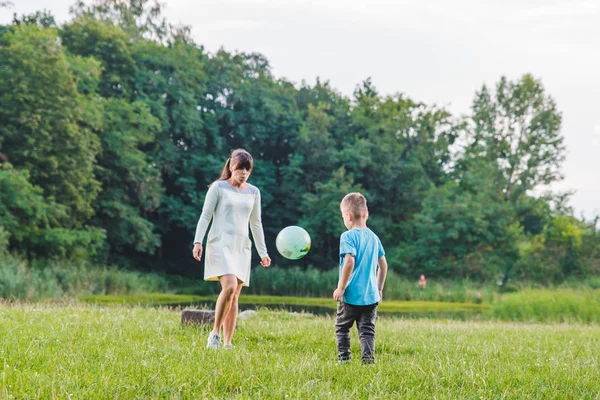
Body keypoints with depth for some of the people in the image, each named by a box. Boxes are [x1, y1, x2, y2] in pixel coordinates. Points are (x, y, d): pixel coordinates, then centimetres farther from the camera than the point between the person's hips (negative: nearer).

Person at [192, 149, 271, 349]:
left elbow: (256, 224, 21)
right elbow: (205, 216, 0)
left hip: (242, 247, 5)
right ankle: (215, 331, -9)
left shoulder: (253, 192, 14)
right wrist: (198, 241, -12)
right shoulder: (218, 187, 1)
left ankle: (227, 343, 4)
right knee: (229, 286, -24)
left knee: (235, 296, 1)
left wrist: (263, 252, 20)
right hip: (220, 243, -5)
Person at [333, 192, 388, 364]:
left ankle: (344, 358, 14)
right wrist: (379, 288, 22)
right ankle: (368, 357, -10)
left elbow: (349, 262, -22)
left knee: (342, 327, 14)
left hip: (351, 294, -5)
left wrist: (340, 288, -15)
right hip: (371, 294, 5)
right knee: (367, 330, 5)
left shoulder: (348, 236, -10)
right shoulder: (373, 237, 9)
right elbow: (383, 265, 13)